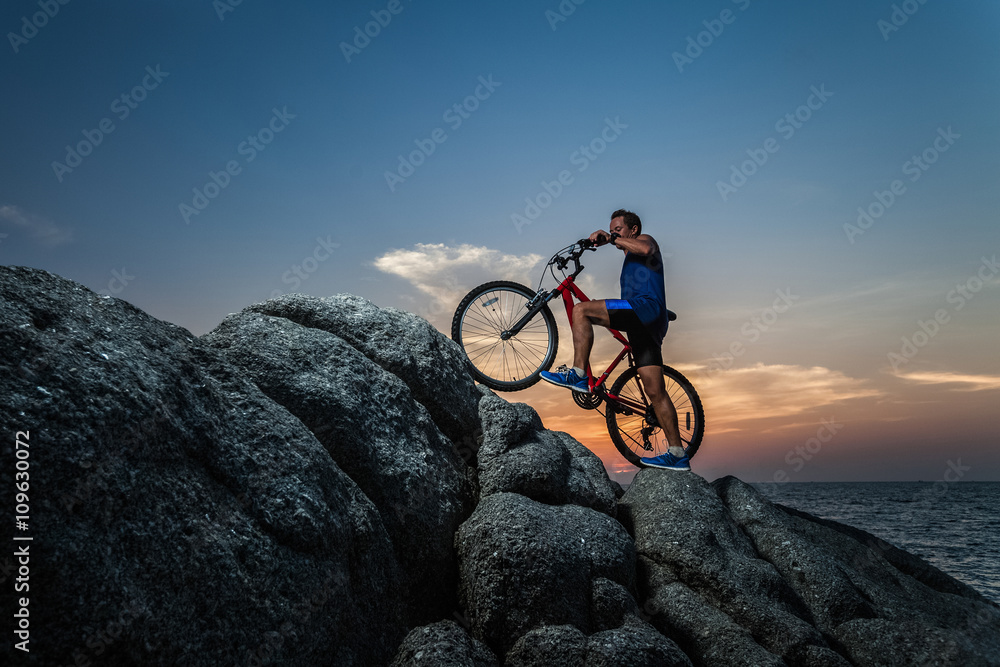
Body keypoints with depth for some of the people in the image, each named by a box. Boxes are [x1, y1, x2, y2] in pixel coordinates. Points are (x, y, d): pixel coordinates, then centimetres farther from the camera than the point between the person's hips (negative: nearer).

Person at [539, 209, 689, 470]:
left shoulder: (644, 239, 12)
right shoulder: (629, 261, 37)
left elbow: (646, 249, -14)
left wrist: (611, 239, -9)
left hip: (646, 307, -10)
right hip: (647, 323, 10)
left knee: (581, 310, -19)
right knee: (655, 392, 3)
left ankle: (578, 374, -22)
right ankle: (677, 454, 3)